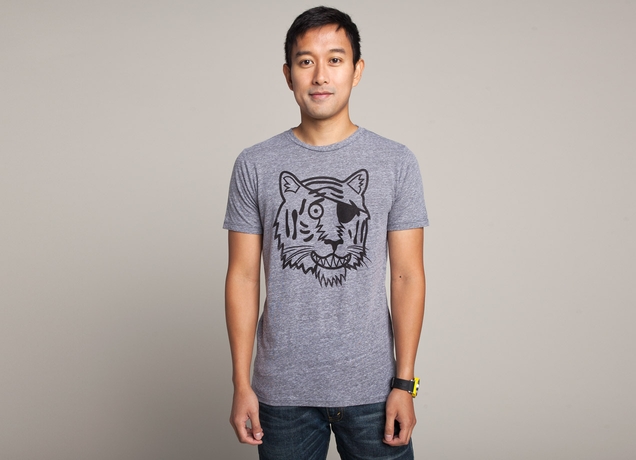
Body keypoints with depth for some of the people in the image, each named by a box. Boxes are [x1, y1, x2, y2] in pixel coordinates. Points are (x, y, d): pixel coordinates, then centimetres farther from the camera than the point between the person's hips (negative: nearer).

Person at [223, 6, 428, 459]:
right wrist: (242, 384, -1)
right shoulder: (255, 166, 1)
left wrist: (404, 382, -4)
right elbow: (243, 277, 1)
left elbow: (407, 276, -1)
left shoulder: (396, 163, 0)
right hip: (283, 390, 1)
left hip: (371, 388, 0)